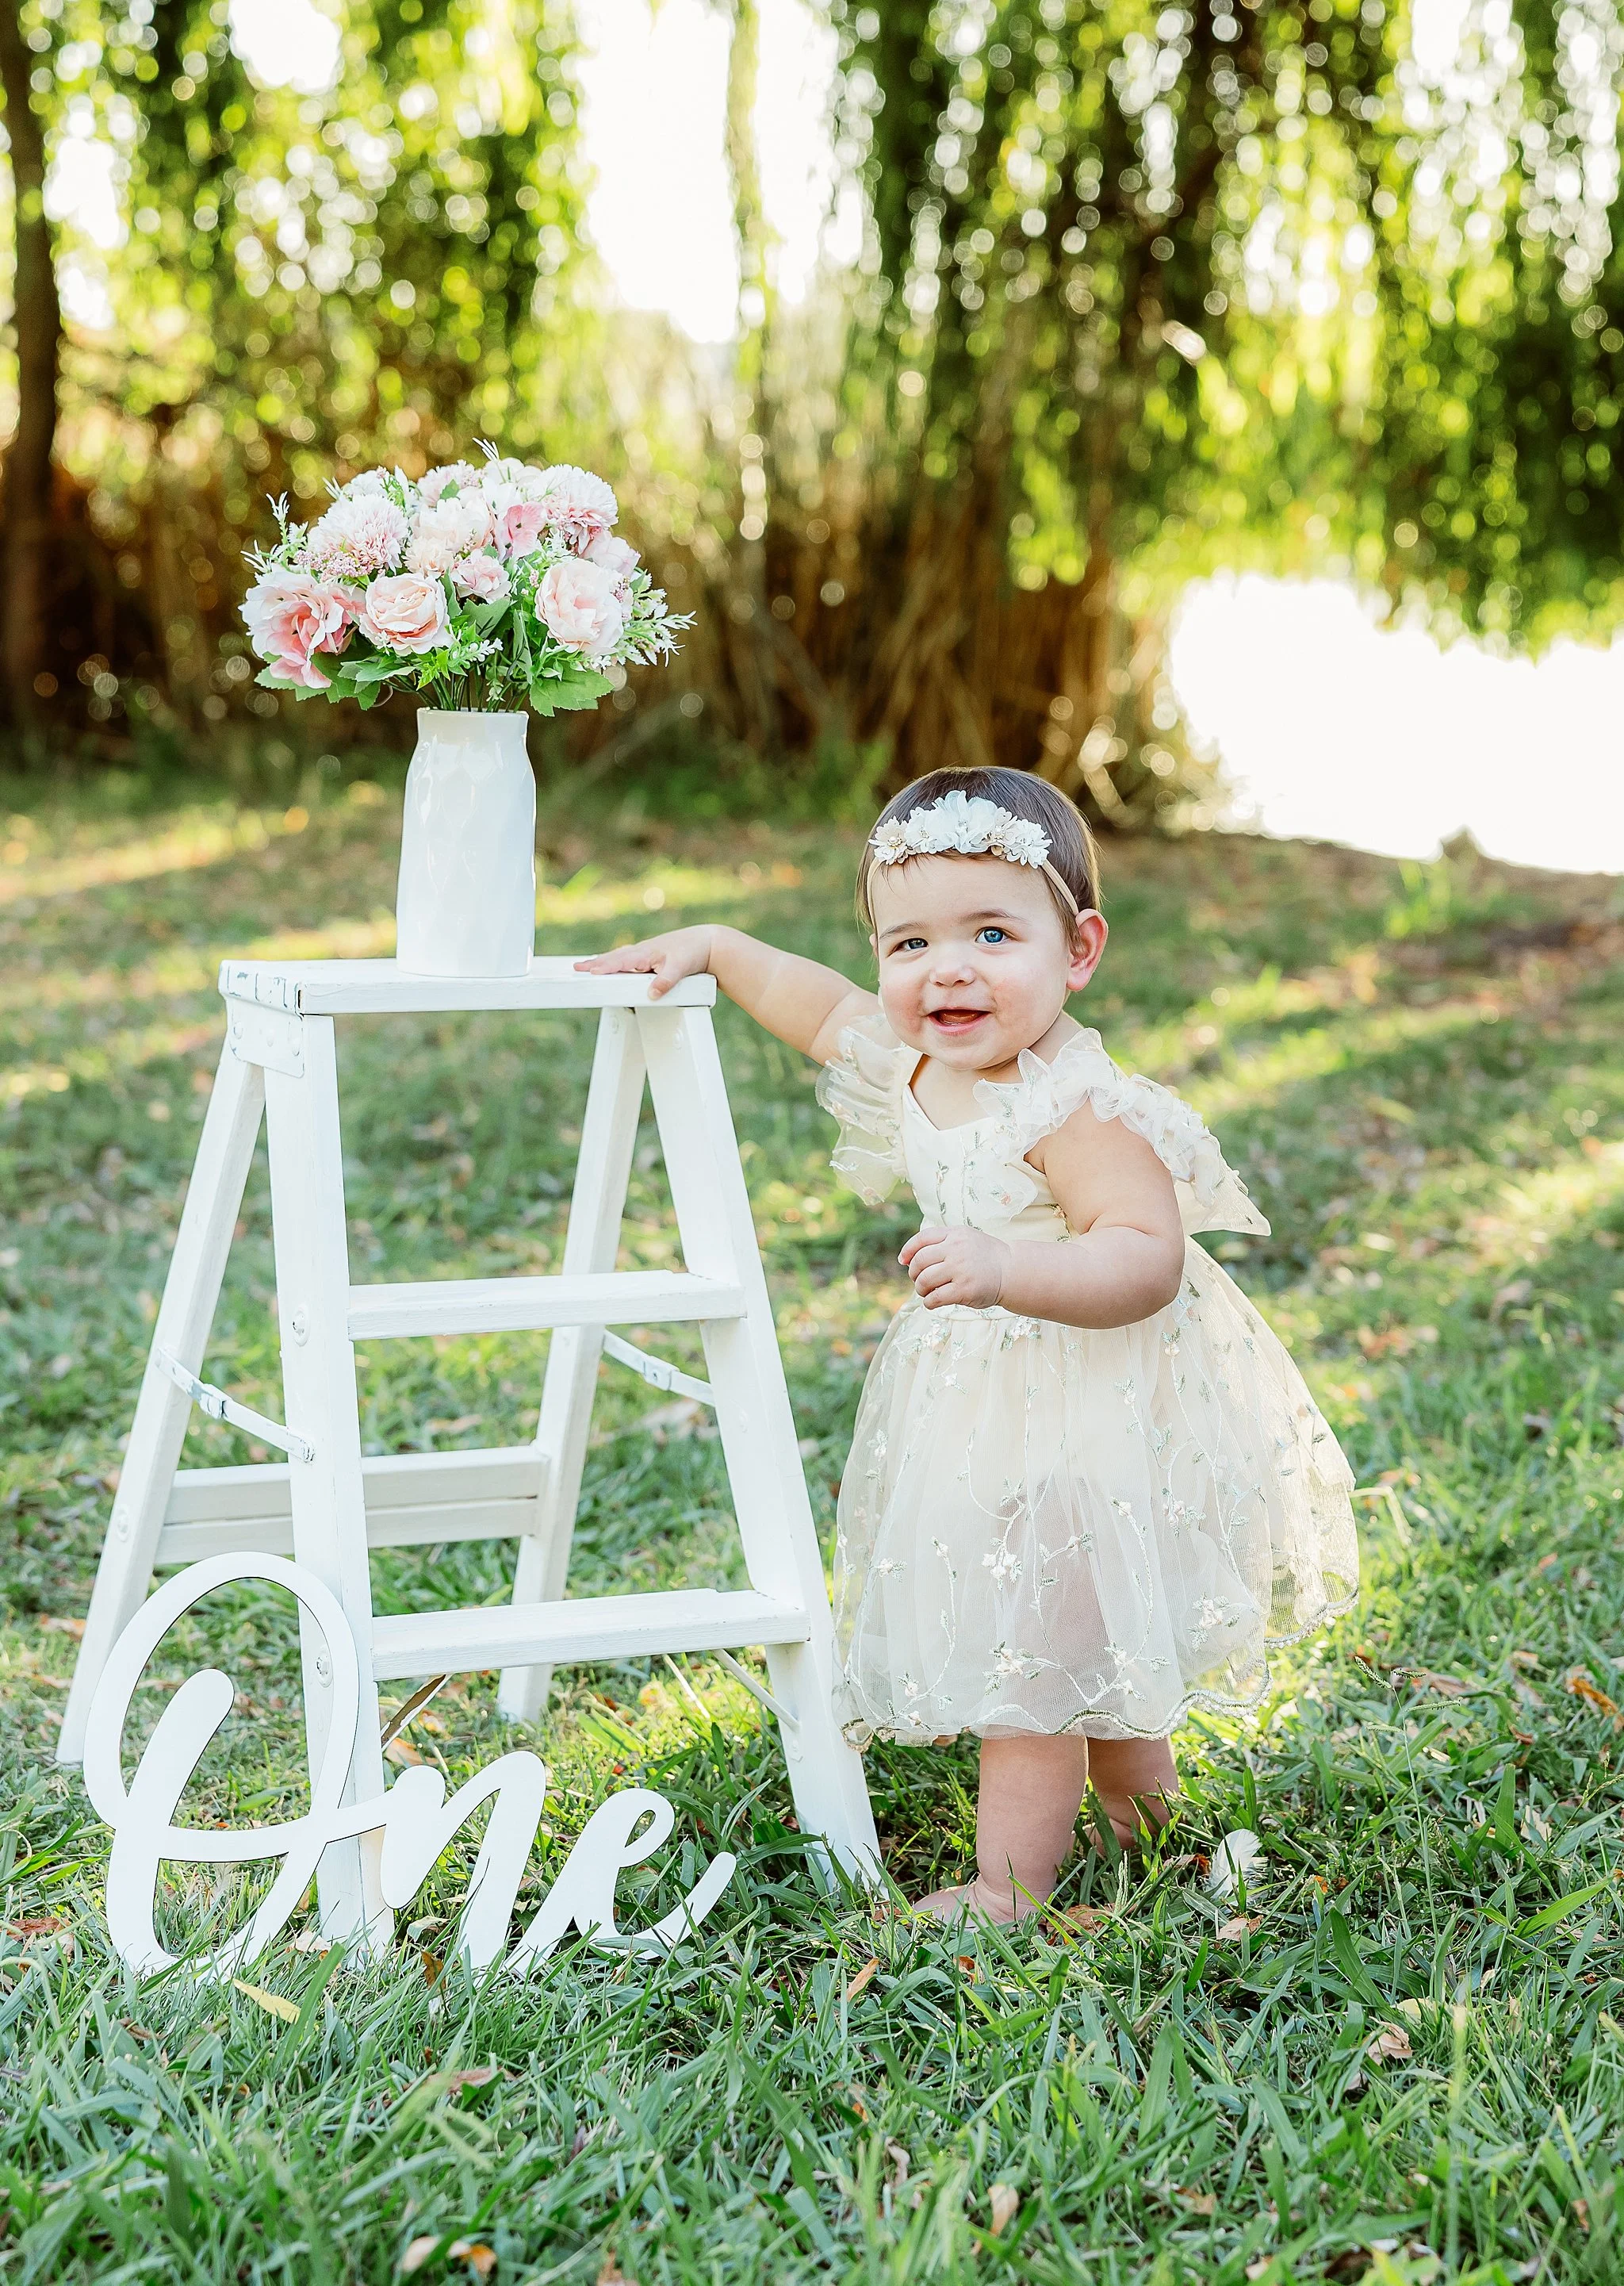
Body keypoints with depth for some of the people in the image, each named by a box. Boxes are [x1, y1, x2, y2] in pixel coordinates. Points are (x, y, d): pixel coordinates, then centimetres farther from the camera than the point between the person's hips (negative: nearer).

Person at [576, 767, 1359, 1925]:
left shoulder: (1073, 1107, -30)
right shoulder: (908, 1062, -4)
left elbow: (1146, 1261, -37)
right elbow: (820, 1001, 17)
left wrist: (1007, 1270, -49)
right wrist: (712, 948, 15)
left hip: (1084, 1412, -9)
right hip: (978, 1394, 9)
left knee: (1028, 1650, -2)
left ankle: (1009, 1889, 9)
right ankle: (1140, 1792, 45)